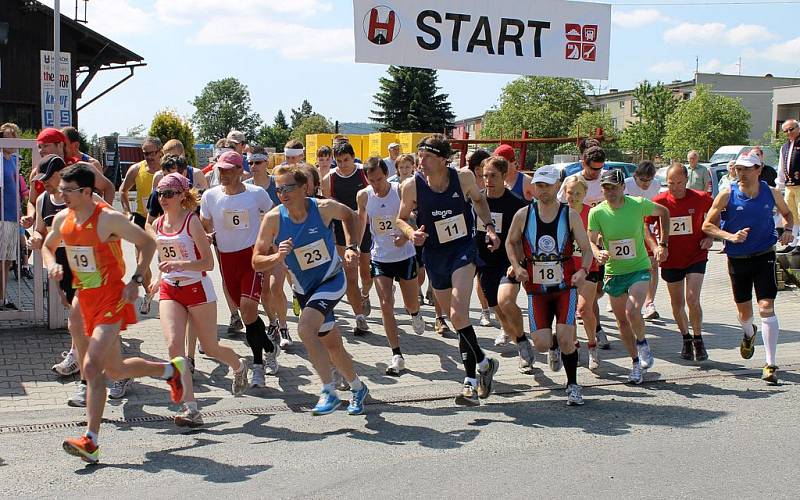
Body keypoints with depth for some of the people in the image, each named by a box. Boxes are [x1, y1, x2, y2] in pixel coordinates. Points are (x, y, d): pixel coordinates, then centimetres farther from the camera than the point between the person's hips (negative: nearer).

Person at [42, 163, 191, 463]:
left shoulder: (109, 219, -15)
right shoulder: (62, 219, 4)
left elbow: (147, 243, -8)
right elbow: (47, 247, 21)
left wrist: (136, 281, -15)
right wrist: (52, 265, -2)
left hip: (112, 300, -8)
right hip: (86, 300, 8)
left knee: (91, 367, -19)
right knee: (115, 370, 18)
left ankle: (91, 442, -11)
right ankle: (172, 370, 42)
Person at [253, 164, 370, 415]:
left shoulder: (324, 207, -18)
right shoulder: (273, 218, -16)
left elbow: (350, 216, 6)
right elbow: (256, 262, -11)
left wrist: (352, 247, -4)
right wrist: (277, 257, -31)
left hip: (332, 281, -4)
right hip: (305, 289, 4)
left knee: (306, 328, -28)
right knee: (332, 345, 15)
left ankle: (329, 393, -19)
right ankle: (358, 388, 40)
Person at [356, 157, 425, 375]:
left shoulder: (401, 191, -15)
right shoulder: (363, 196, -8)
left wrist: (406, 236, -27)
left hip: (405, 255, -1)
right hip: (380, 258, 1)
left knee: (411, 303, 13)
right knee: (386, 304, -11)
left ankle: (415, 315, 53)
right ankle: (397, 356, -4)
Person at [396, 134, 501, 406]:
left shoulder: (464, 177, -10)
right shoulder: (412, 186, -12)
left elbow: (479, 200, 12)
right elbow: (401, 218, 4)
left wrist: (489, 226, 1)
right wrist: (411, 233, -16)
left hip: (463, 250, -3)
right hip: (434, 254, 3)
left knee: (458, 315, -20)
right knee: (457, 318, 11)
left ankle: (471, 380, -12)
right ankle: (484, 363, 32)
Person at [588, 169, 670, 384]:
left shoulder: (639, 204, -12)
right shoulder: (597, 212, -10)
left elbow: (663, 213, 7)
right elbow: (591, 241, -4)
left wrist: (662, 244, 3)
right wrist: (597, 253, -27)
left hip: (639, 268, -2)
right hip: (613, 272, 3)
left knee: (632, 312, -23)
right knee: (622, 321, 10)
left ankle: (642, 342, 9)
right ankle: (636, 362, 28)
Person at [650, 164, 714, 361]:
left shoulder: (701, 198, -10)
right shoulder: (659, 202, -10)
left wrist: (710, 236, -2)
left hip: (696, 257, -2)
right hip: (671, 260, 2)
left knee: (692, 299, -14)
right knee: (677, 304, 11)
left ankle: (698, 340, 6)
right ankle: (686, 339, 32)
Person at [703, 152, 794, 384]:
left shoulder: (771, 193, -3)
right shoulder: (727, 195, -8)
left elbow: (787, 213, 16)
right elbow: (707, 225, -4)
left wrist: (788, 230, -4)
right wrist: (730, 236, -19)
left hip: (764, 256, -1)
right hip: (737, 259, 1)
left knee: (766, 308, -13)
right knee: (744, 313, 14)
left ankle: (771, 365, -8)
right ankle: (749, 334, 52)